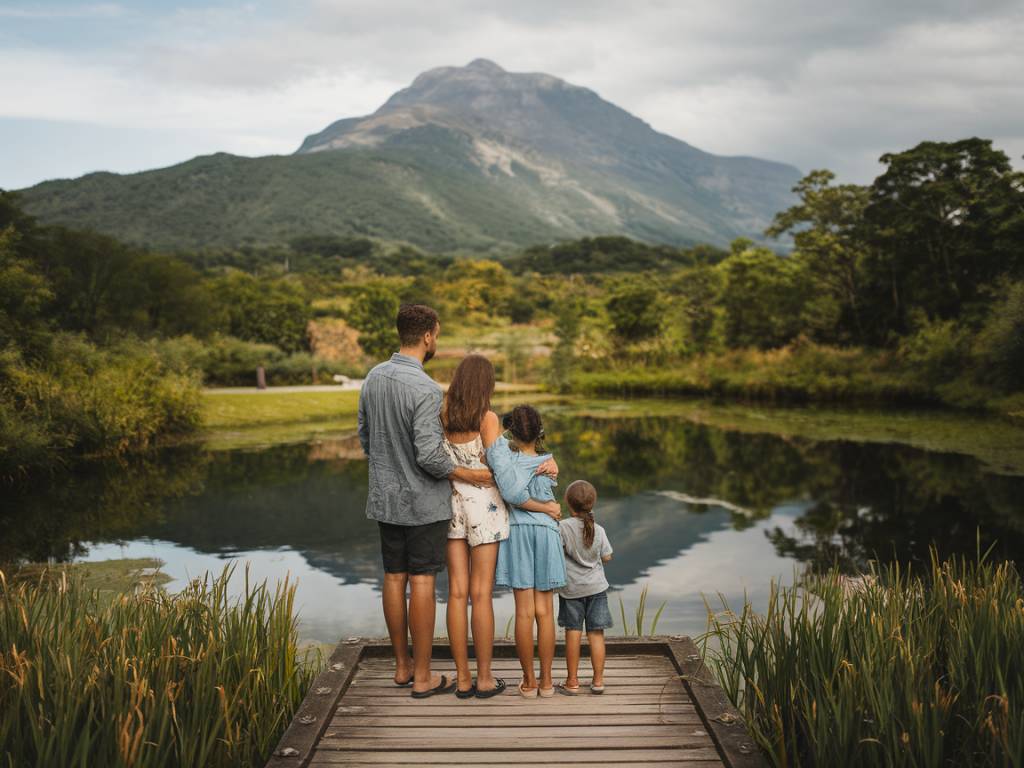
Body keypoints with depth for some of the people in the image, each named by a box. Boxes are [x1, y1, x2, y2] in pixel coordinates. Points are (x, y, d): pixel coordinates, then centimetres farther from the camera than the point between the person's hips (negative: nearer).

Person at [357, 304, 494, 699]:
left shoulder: (374, 378, 2)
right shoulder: (425, 389, -22)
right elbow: (429, 455, -25)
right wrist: (467, 474, -10)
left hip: (386, 498, 7)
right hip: (423, 502, -7)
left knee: (394, 578, 13)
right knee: (422, 582, 1)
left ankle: (402, 666, 25)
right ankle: (422, 677, 10)